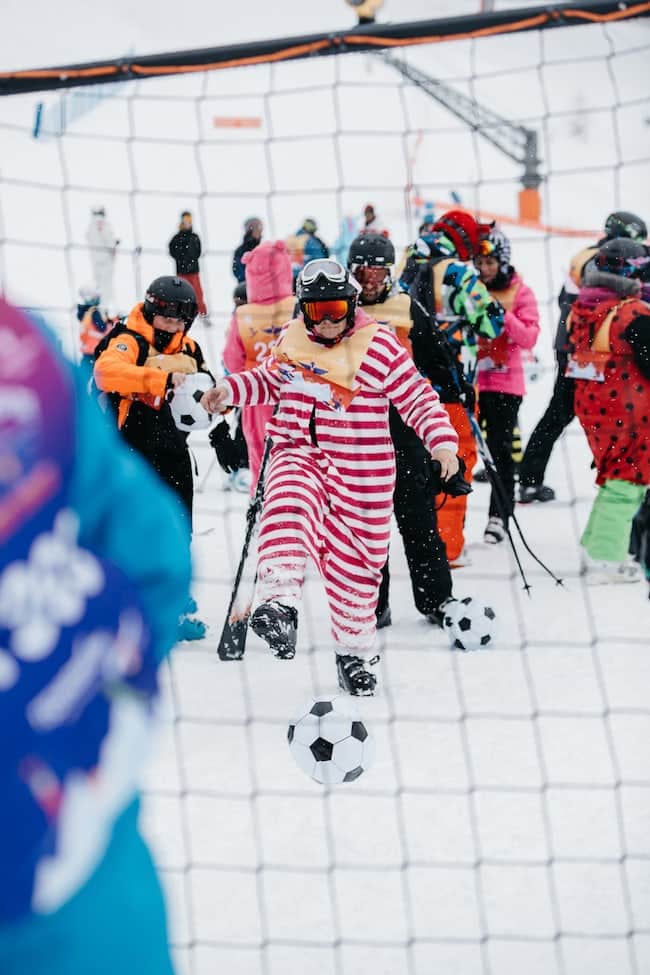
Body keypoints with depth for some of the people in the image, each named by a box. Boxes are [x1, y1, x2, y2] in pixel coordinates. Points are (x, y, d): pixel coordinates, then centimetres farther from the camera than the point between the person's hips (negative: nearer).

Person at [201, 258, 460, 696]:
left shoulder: (379, 345, -7)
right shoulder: (292, 339, 6)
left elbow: (417, 398, -4)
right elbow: (271, 381, 25)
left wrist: (442, 440, -16)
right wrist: (231, 389, 9)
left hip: (360, 476, -2)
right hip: (300, 456, 2)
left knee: (354, 563, 5)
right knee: (288, 510, -32)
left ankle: (354, 651, 24)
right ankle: (280, 602, -45)